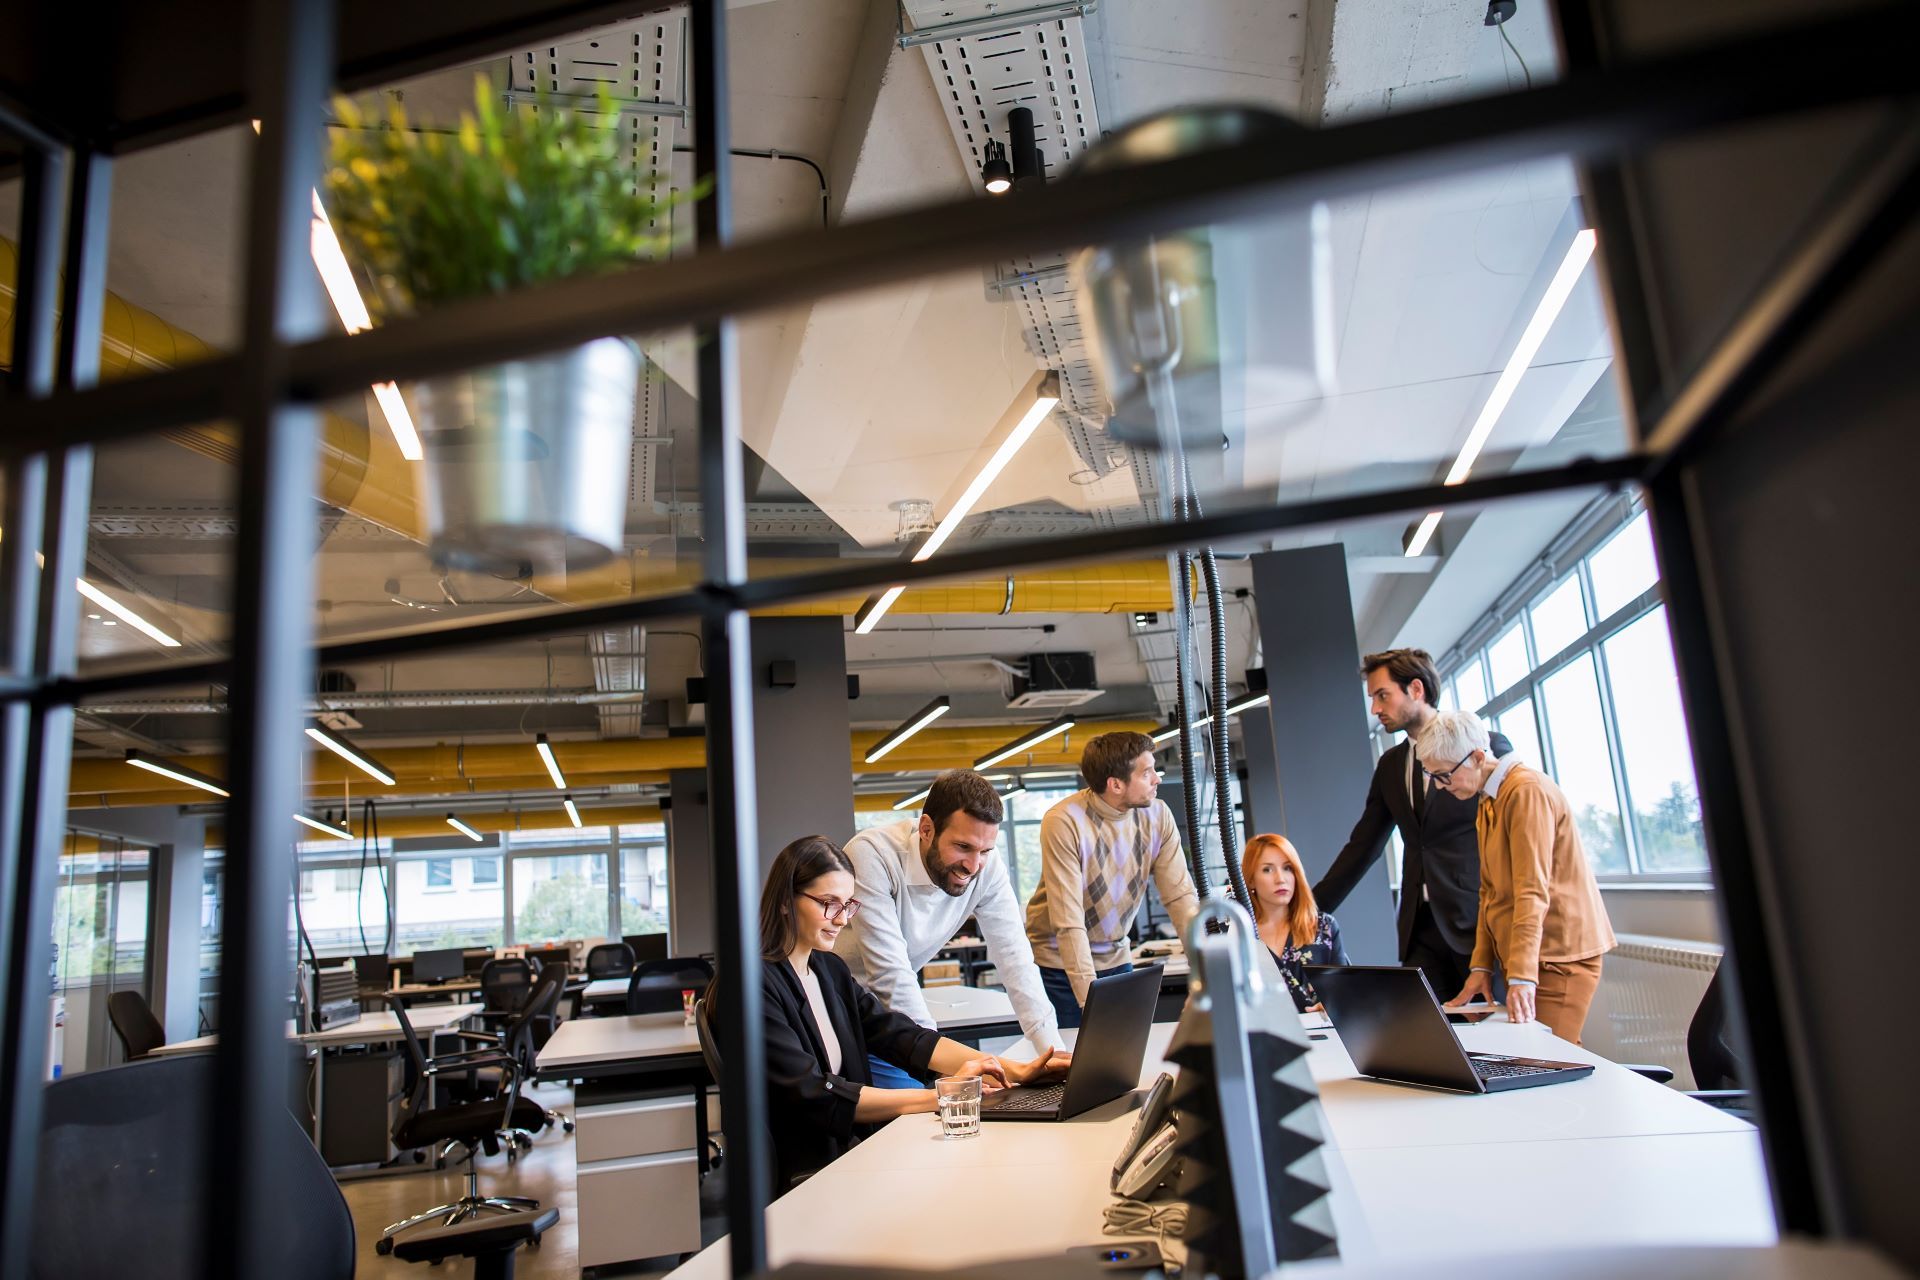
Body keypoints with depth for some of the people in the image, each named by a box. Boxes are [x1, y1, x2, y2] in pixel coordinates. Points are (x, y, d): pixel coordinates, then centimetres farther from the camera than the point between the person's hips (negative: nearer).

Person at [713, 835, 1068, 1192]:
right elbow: (816, 1097, -20)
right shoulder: (753, 983, -14)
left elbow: (902, 1037, 4)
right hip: (798, 1181, -7)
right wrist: (941, 1096, -20)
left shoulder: (829, 969, 12)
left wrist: (1015, 1070, -8)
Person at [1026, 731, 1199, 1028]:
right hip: (1059, 963, -4)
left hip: (1116, 958, 4)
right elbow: (1068, 922, -26)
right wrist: (1091, 1001, -31)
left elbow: (1181, 896, -9)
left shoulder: (1158, 816, -8)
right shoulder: (1063, 822, -24)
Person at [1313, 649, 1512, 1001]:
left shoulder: (1487, 746, -3)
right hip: (1421, 929, 5)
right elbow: (1362, 846, 15)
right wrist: (1312, 909, 9)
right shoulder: (1390, 765, 13)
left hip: (1480, 921, -4)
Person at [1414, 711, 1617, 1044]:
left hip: (1559, 954, -9)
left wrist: (1521, 976, -26)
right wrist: (1482, 965, 10)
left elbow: (1533, 891, -22)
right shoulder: (1489, 800, 15)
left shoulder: (1527, 790, -15)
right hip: (1526, 954, 9)